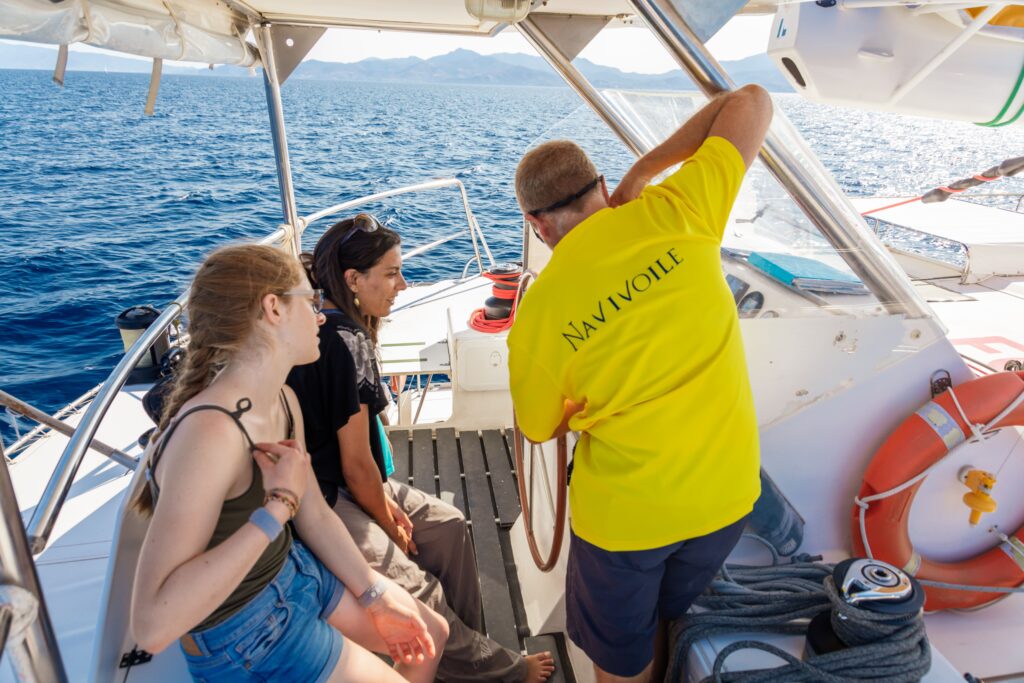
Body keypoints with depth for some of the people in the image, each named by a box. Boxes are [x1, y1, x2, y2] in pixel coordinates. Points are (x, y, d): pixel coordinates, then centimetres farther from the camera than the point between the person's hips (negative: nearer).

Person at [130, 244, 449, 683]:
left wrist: (376, 598, 7)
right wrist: (278, 506, -35)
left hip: (295, 573, 8)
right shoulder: (209, 432, -34)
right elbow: (153, 624, -38)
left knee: (431, 635, 20)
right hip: (242, 634, -8)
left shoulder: (284, 401, -6)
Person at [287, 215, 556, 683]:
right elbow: (356, 465, -21)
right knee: (418, 589, -11)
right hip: (323, 499, -10)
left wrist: (387, 504, 2)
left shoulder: (339, 328, 4)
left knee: (448, 526, 10)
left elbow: (356, 444, 7)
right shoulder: (343, 344, -26)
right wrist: (391, 527, -6)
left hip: (344, 482, 10)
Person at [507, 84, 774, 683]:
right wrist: (644, 169, 4)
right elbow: (753, 103, 2)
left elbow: (540, 429, 2)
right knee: (669, 627, 31)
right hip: (727, 493, 4)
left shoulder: (537, 317, -15)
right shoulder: (674, 214, -12)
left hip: (624, 512, -3)